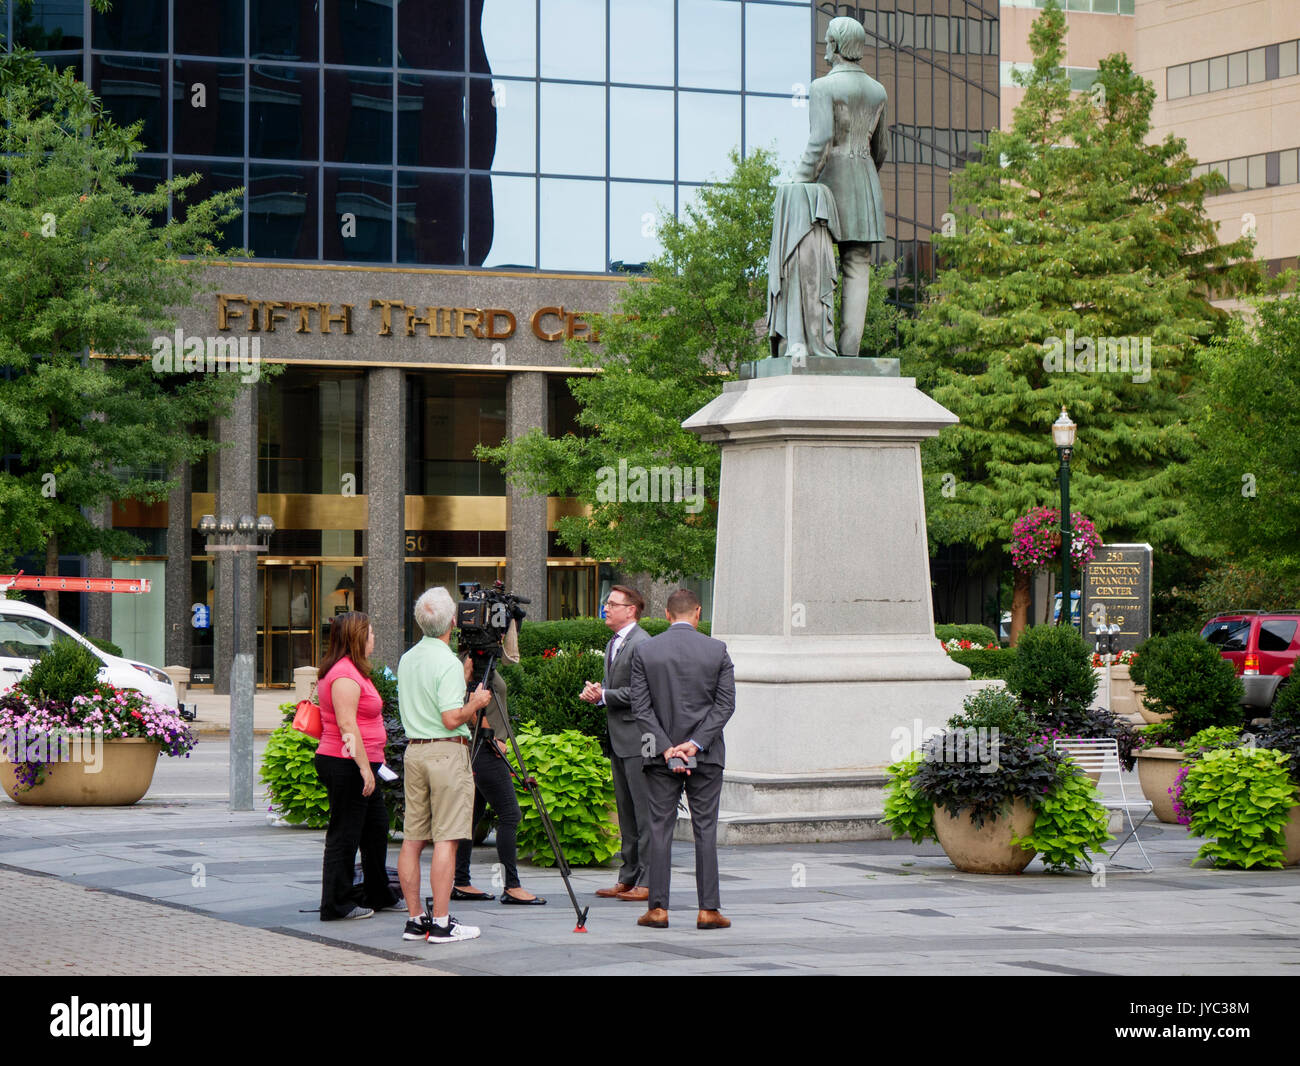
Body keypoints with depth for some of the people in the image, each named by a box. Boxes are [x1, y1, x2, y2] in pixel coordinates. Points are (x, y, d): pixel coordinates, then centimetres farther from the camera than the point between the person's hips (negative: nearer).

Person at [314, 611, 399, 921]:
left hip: (359, 766, 11)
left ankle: (378, 895, 27)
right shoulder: (345, 675, -17)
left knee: (376, 826, 17)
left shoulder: (354, 671, 17)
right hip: (346, 766, -11)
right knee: (345, 834, -5)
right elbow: (347, 724, -23)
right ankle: (337, 904, 1)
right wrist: (364, 767, -23)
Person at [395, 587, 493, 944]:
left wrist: (463, 679, 25)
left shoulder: (407, 659, 11)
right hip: (446, 752, -8)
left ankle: (416, 919, 11)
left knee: (413, 839, 8)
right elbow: (451, 719, -19)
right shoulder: (448, 663, -14)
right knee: (446, 839, -7)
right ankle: (440, 923, -9)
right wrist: (476, 702, -2)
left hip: (414, 750, 8)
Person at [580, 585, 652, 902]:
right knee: (626, 811, 13)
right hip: (618, 740, 10)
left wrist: (603, 695, -13)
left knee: (644, 811, -8)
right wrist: (596, 693, 4)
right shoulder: (613, 644, 18)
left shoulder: (642, 644, -14)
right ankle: (628, 877, 19)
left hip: (638, 740, -10)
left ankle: (649, 881, -7)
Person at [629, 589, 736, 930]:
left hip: (661, 757, 0)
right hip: (706, 759, 0)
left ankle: (658, 908, 4)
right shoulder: (717, 650, -2)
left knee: (660, 828, 5)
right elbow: (725, 703, -5)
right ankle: (708, 909, 2)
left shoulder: (644, 652, -2)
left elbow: (640, 706, -5)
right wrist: (696, 743, -8)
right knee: (705, 828, 4)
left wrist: (666, 748, -7)